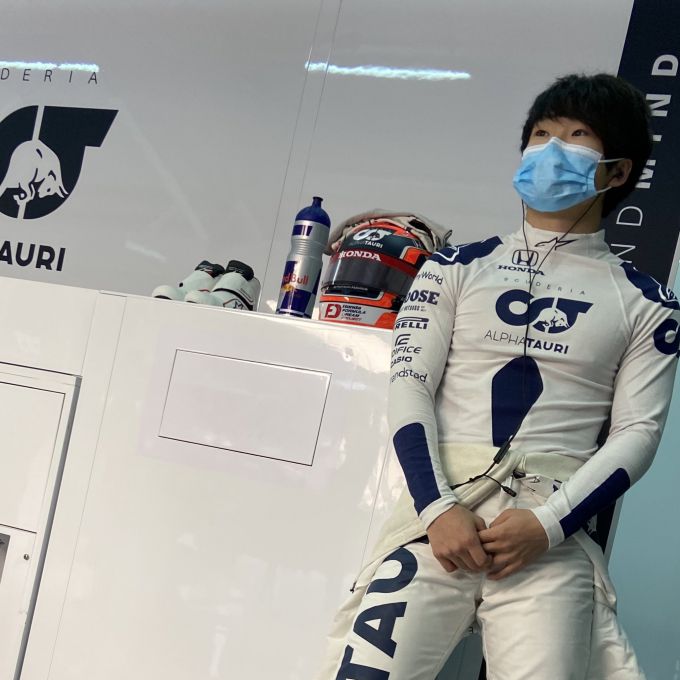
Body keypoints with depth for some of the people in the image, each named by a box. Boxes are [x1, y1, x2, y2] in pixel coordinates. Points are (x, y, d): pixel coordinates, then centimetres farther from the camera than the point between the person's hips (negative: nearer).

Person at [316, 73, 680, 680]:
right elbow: (410, 386, 3)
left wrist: (548, 525, -11)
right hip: (441, 502, 0)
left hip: (553, 532, 0)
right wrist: (439, 508, -10)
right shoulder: (456, 268, 12)